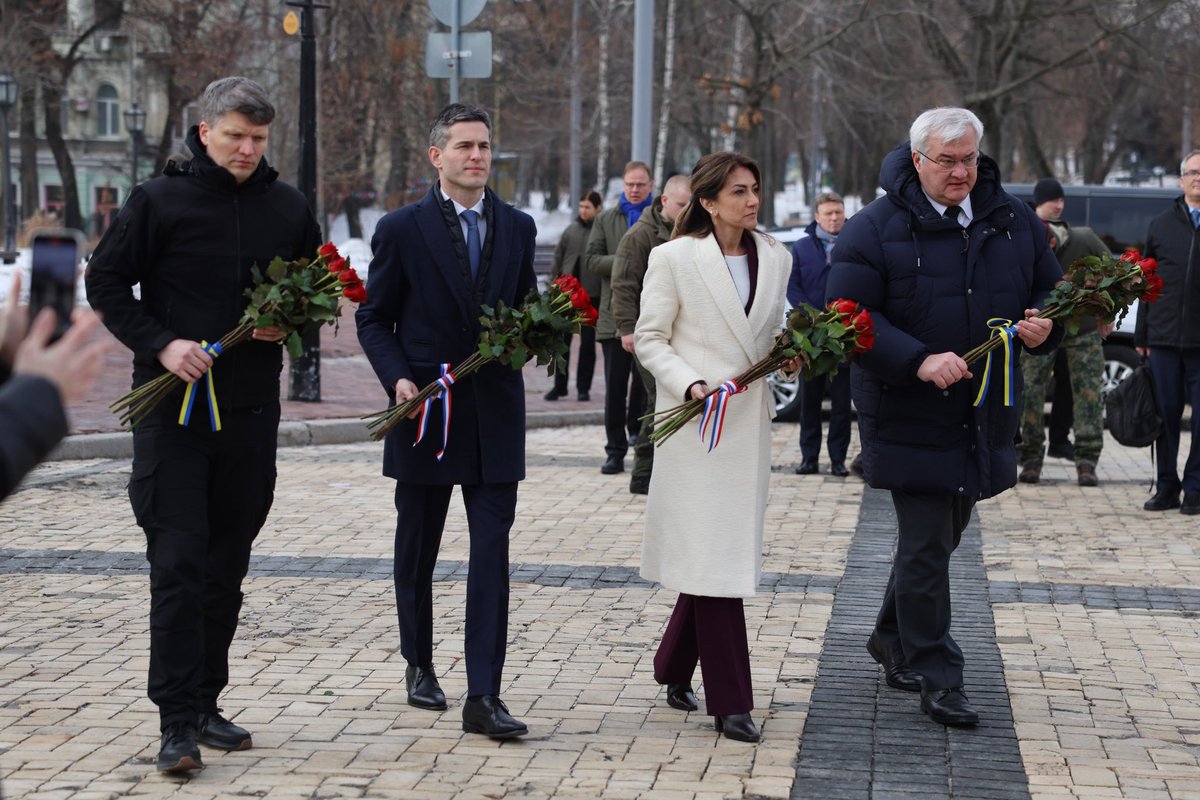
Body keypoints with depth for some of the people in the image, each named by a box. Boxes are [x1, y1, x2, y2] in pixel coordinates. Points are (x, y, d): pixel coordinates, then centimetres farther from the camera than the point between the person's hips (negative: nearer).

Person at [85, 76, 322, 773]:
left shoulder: (288, 207, 7)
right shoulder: (161, 200, -4)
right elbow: (106, 282, -1)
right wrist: (161, 344, -14)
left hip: (252, 408, 4)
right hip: (173, 407, -4)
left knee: (228, 562, 10)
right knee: (178, 560, -8)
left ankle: (205, 703, 21)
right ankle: (178, 721, -6)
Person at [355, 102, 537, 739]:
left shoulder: (518, 228, 8)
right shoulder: (402, 230, -2)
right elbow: (373, 320, 1)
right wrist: (397, 378, -15)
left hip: (494, 416, 2)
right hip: (425, 412, -1)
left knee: (492, 555, -6)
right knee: (417, 551, 12)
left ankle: (483, 696, -7)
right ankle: (419, 666, 32)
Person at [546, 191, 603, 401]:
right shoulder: (571, 230, 8)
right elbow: (558, 258, 12)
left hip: (591, 294, -4)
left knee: (587, 342, 6)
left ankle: (583, 388, 14)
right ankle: (559, 385, 14)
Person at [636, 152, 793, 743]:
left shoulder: (775, 259, 10)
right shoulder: (674, 258, -5)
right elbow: (650, 338, -3)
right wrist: (690, 385, -18)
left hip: (750, 422, 5)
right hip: (696, 422, -5)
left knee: (719, 555, 9)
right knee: (714, 555, -6)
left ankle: (675, 668, 29)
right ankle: (729, 702, -1)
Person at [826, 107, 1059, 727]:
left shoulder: (1014, 222, 6)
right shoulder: (875, 229, -10)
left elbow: (1051, 291, 16)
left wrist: (1044, 326, -9)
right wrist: (919, 361, -27)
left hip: (984, 415, 6)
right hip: (910, 418, -6)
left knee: (942, 533, 18)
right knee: (926, 545, -4)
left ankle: (892, 639, 38)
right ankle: (935, 677, 6)